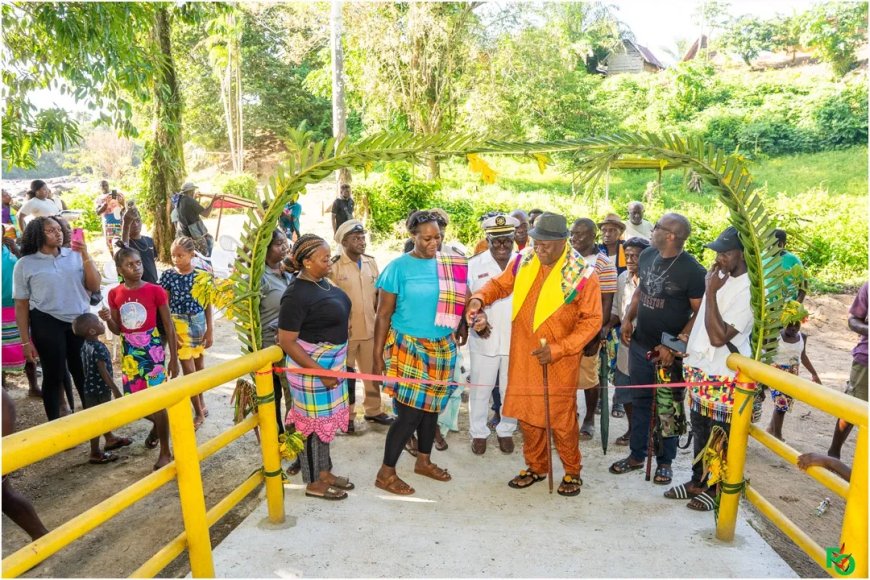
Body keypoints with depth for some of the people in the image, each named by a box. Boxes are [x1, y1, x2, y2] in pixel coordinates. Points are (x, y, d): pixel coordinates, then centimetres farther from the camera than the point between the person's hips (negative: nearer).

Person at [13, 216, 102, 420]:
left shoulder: (75, 255, 2)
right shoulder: (25, 264, -3)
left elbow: (94, 287, -1)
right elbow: (21, 305, -1)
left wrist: (85, 256, -11)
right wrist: (26, 341, -3)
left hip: (80, 321, 2)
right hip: (47, 323, -2)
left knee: (84, 372, 14)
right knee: (54, 375, 7)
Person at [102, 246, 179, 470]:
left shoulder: (155, 291, -10)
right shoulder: (115, 294, 0)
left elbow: (169, 327, -6)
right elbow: (117, 330, 9)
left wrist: (174, 359, -6)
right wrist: (108, 319, -14)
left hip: (152, 351, -4)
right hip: (129, 352, 4)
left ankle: (165, 452, 10)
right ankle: (157, 426, 44)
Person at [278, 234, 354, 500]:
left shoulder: (321, 281, 3)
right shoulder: (297, 294, -23)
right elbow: (286, 341, -21)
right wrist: (320, 372, -22)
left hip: (331, 361, 9)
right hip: (312, 366, -9)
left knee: (325, 419, 19)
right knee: (314, 422, 5)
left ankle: (325, 472, 34)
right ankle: (314, 483, 22)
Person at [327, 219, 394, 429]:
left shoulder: (371, 262, 4)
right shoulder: (334, 266, -13)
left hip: (370, 329, 5)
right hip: (345, 331, -5)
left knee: (373, 372, 17)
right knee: (346, 375, 11)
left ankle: (374, 410, 34)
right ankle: (347, 415, 27)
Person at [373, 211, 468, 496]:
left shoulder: (451, 265, 2)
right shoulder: (399, 267, -10)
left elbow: (463, 300, 6)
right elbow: (383, 315, -8)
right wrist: (377, 356, -9)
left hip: (442, 347, 5)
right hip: (408, 347, -5)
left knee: (431, 406, 16)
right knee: (410, 412, -4)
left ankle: (424, 460, 36)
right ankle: (386, 473, 12)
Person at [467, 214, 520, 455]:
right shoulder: (474, 264, -2)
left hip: (516, 338, 1)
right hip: (484, 339, -1)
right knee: (480, 388, 10)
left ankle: (506, 430, 33)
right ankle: (478, 433, 27)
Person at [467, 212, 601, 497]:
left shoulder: (583, 275, -13)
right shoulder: (523, 262, -1)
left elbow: (592, 321, -10)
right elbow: (499, 284, 15)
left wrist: (558, 349, -19)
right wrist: (479, 298, -7)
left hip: (559, 361, -4)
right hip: (522, 357, 4)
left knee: (562, 419, 7)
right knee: (527, 415, 15)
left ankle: (572, 471, 30)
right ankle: (536, 466, 35)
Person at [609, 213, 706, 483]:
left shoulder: (692, 270, -16)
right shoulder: (646, 256, 2)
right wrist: (628, 318, 3)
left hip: (669, 351, -5)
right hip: (639, 344, 6)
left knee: (668, 406, 10)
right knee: (640, 401, 16)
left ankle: (664, 461, 27)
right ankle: (636, 455, 30)